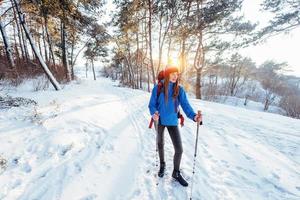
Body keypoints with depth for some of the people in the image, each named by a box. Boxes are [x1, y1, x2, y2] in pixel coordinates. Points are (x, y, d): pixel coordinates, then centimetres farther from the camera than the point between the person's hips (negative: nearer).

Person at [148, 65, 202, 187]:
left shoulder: (179, 89, -7)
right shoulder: (157, 88, -11)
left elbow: (185, 105, -14)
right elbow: (152, 104, -8)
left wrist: (193, 116, -31)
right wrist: (153, 113, -29)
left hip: (172, 122, 1)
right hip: (160, 121, 0)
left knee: (179, 149, -1)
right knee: (160, 144, 19)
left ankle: (176, 173, 26)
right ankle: (162, 164, 48)